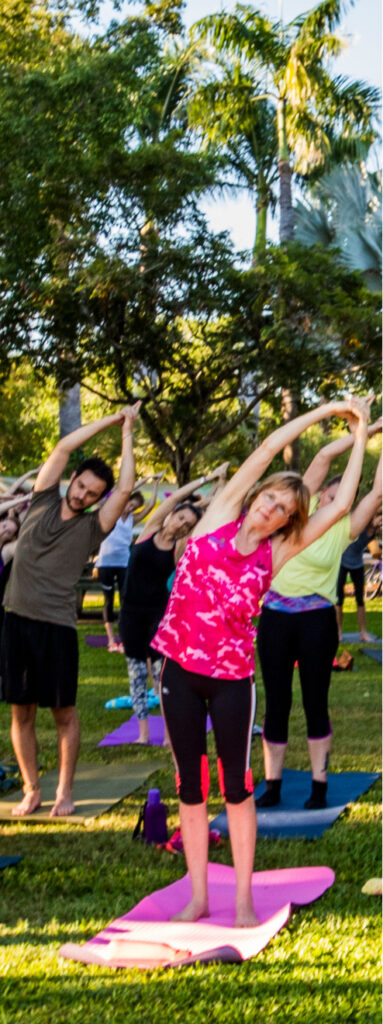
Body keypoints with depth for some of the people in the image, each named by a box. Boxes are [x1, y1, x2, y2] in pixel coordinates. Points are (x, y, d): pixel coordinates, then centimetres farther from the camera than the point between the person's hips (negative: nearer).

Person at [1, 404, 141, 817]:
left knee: (63, 712, 4)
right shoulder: (42, 504, 8)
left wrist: (127, 432, 0)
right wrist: (112, 419, 5)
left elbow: (125, 488, -7)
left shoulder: (91, 527, 3)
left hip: (57, 625, -2)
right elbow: (64, 447, 3)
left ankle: (65, 791, 15)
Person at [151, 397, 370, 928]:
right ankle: (198, 897, 15)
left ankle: (244, 899, 10)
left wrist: (360, 436, 4)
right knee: (190, 785, 7)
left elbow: (340, 506, 0)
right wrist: (327, 409, 2)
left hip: (232, 677, -1)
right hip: (181, 669, 1)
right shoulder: (219, 518, 2)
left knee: (237, 785, 4)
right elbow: (270, 447, -1)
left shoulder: (275, 553, 2)